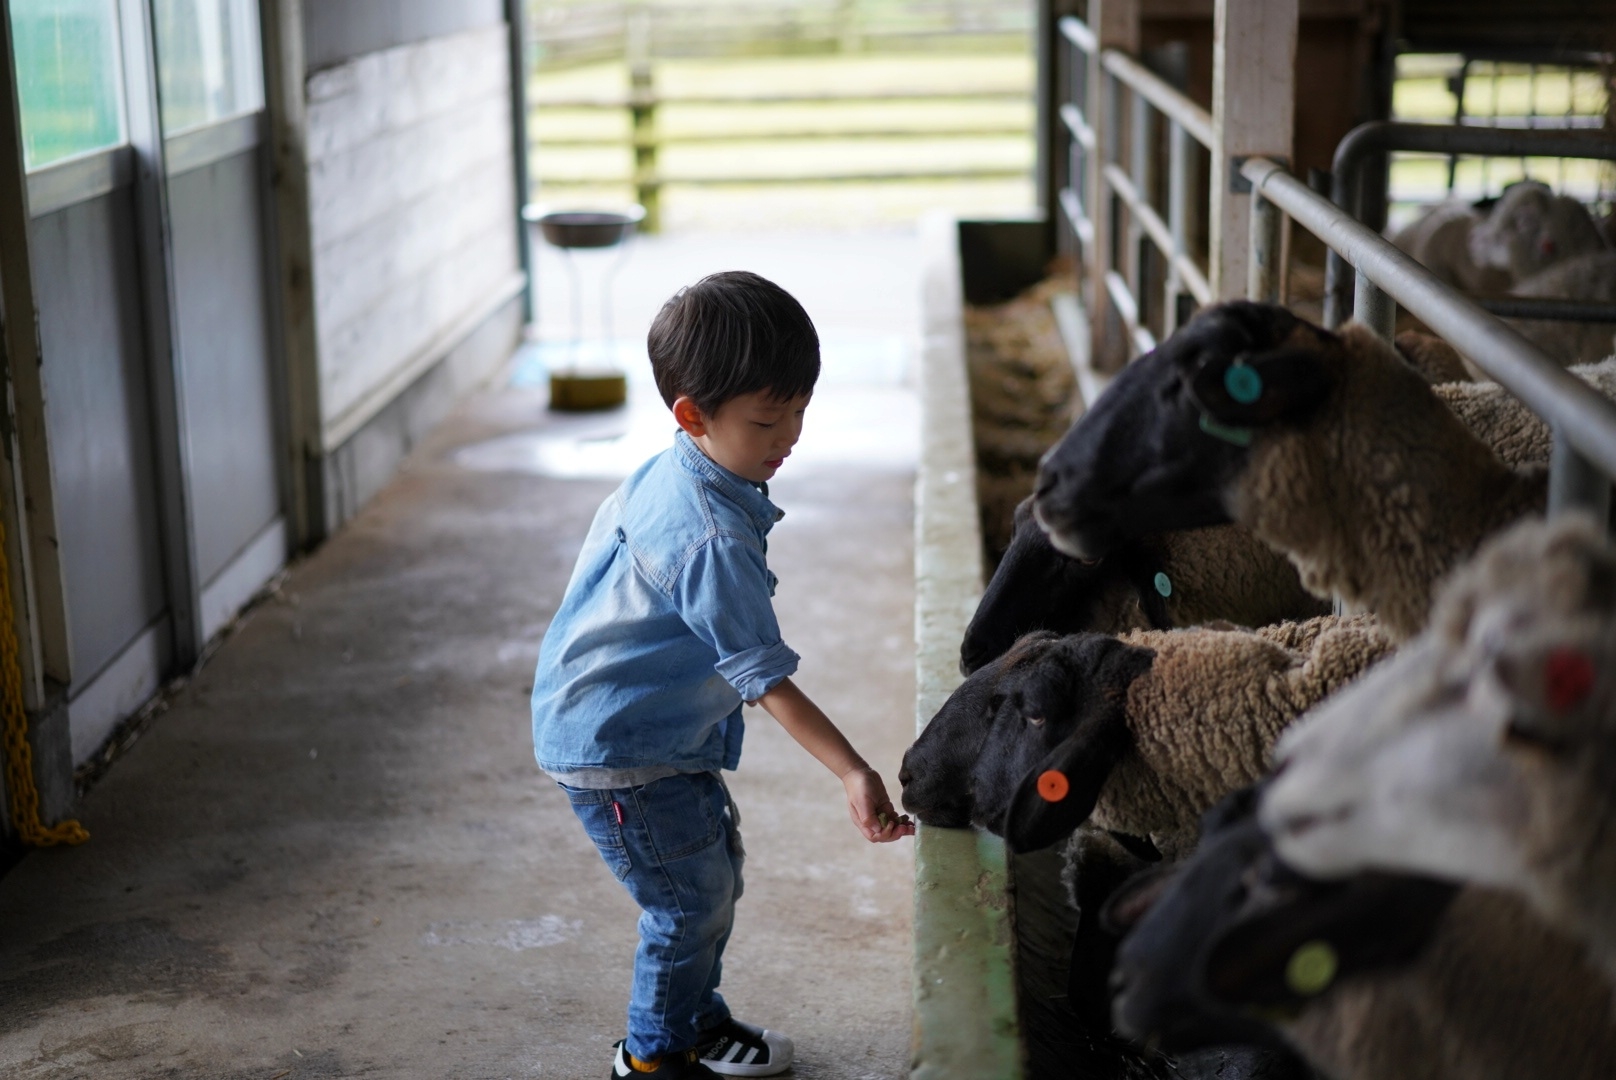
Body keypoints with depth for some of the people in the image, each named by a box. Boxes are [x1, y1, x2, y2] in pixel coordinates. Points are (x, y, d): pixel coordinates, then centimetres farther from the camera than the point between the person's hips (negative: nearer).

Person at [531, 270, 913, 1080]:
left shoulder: (664, 473, -1)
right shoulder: (713, 538, -30)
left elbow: (607, 535, 16)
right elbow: (765, 676, -31)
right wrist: (853, 773, -33)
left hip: (654, 727, 10)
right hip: (618, 749, -10)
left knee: (716, 861, 20)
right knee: (693, 896, 3)